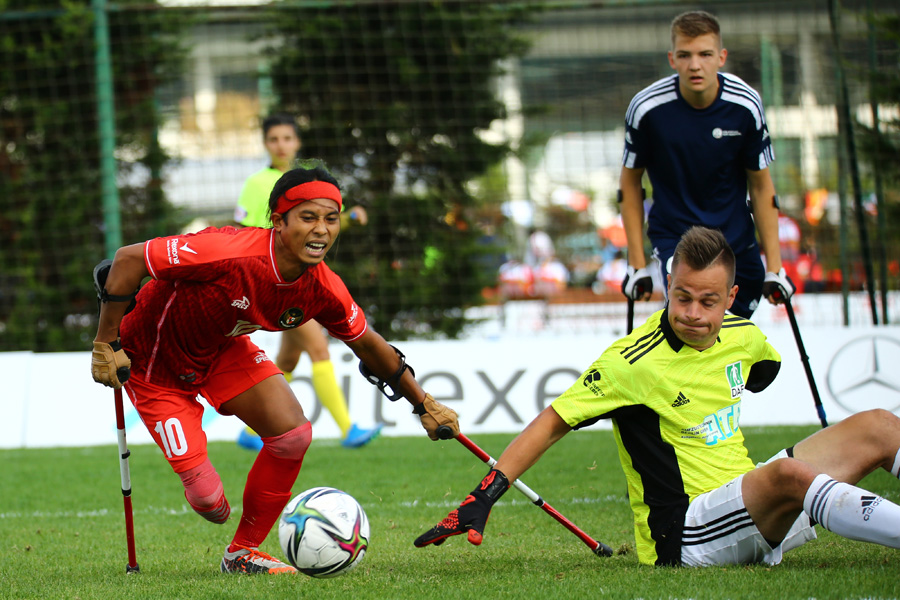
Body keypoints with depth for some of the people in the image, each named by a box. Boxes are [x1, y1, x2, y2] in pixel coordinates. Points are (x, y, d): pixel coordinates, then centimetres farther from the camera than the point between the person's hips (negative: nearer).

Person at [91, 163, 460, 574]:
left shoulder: (323, 290, -17)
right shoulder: (231, 254, -38)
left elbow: (368, 345, 3)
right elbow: (128, 259, -30)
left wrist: (424, 405, 8)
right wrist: (107, 345, -27)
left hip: (222, 347, 6)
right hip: (154, 361, -6)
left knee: (292, 434, -11)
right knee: (204, 494, -14)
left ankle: (243, 553, 9)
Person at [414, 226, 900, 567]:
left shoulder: (742, 338, 5)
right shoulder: (632, 362, -15)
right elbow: (553, 422, -12)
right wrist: (483, 498, -17)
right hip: (683, 538, -8)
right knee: (789, 474, -36)